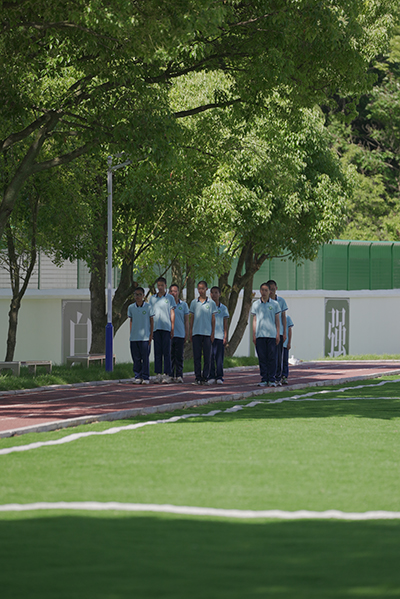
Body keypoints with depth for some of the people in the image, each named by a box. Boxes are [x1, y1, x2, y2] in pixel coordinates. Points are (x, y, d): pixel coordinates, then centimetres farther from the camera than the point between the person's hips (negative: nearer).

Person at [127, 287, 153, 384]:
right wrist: (131, 333, 11)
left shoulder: (148, 307, -1)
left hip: (145, 337, -3)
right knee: (136, 358, 4)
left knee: (145, 358, -2)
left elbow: (151, 321, 4)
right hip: (134, 338, 3)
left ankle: (145, 377, 4)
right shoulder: (131, 308, 7)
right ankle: (137, 377, 11)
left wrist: (151, 335, 0)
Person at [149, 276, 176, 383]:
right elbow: (150, 314, 15)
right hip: (156, 328, 3)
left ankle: (167, 374, -3)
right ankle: (158, 374, 4)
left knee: (167, 352, -4)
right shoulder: (152, 298, 14)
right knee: (157, 352, 2)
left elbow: (172, 313, 5)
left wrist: (172, 328, -2)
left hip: (166, 328, -3)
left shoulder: (170, 298, 7)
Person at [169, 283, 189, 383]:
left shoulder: (183, 305, 9)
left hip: (180, 334, 0)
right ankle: (171, 375, 6)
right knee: (170, 356, 1)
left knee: (179, 356, -5)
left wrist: (187, 334, 5)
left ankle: (179, 375, -5)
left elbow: (186, 320, 11)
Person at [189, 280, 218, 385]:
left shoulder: (211, 303, 5)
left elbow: (213, 319, 6)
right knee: (197, 356, 1)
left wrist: (213, 333, 0)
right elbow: (192, 318, 12)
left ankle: (205, 377, 4)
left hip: (207, 333, -1)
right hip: (196, 332, 1)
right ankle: (198, 377, 5)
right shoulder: (194, 302, 9)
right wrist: (190, 332, 7)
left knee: (207, 356, -1)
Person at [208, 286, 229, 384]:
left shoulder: (223, 308, 10)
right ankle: (211, 377, 1)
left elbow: (225, 324, 10)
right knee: (210, 357, -4)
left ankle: (219, 377, 0)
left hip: (220, 336, 0)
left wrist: (226, 337, 3)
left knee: (219, 357, -3)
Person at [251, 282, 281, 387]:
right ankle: (263, 379, 5)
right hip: (260, 335, 1)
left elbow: (277, 320, 9)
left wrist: (278, 334, 2)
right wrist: (254, 335, 6)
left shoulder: (274, 304, 8)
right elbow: (254, 320, 12)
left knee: (272, 358, -3)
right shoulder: (256, 304, 11)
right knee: (262, 358, 1)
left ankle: (271, 379, 1)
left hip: (271, 334, -1)